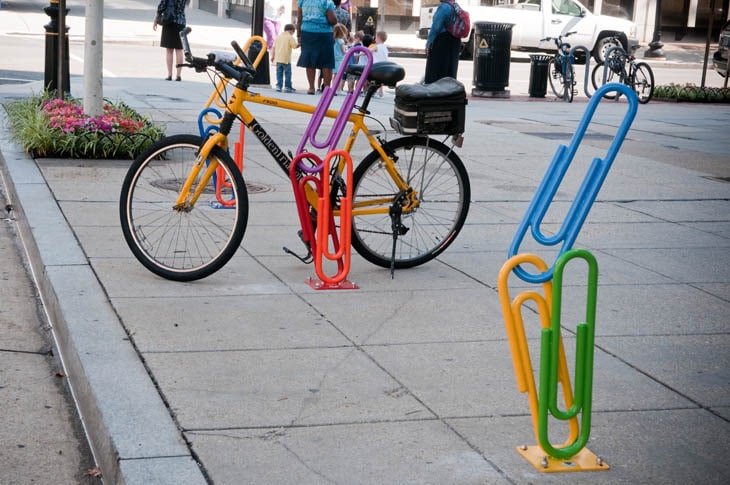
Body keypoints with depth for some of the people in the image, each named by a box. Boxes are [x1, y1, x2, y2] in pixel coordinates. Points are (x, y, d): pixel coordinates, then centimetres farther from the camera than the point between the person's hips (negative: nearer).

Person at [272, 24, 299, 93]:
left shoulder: (278, 36, 13)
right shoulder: (290, 37, -5)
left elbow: (273, 47, 12)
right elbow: (295, 46, -11)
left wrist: (272, 56, 16)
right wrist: (299, 44, 9)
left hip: (278, 58, 5)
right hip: (286, 59, -5)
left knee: (279, 73, 8)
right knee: (288, 73, 1)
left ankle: (278, 86, 4)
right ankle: (287, 87, 2)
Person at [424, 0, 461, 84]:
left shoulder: (443, 7, -16)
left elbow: (436, 27, -18)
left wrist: (429, 43, -13)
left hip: (441, 40, -8)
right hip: (455, 41, 8)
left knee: (436, 68, -3)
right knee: (450, 69, 12)